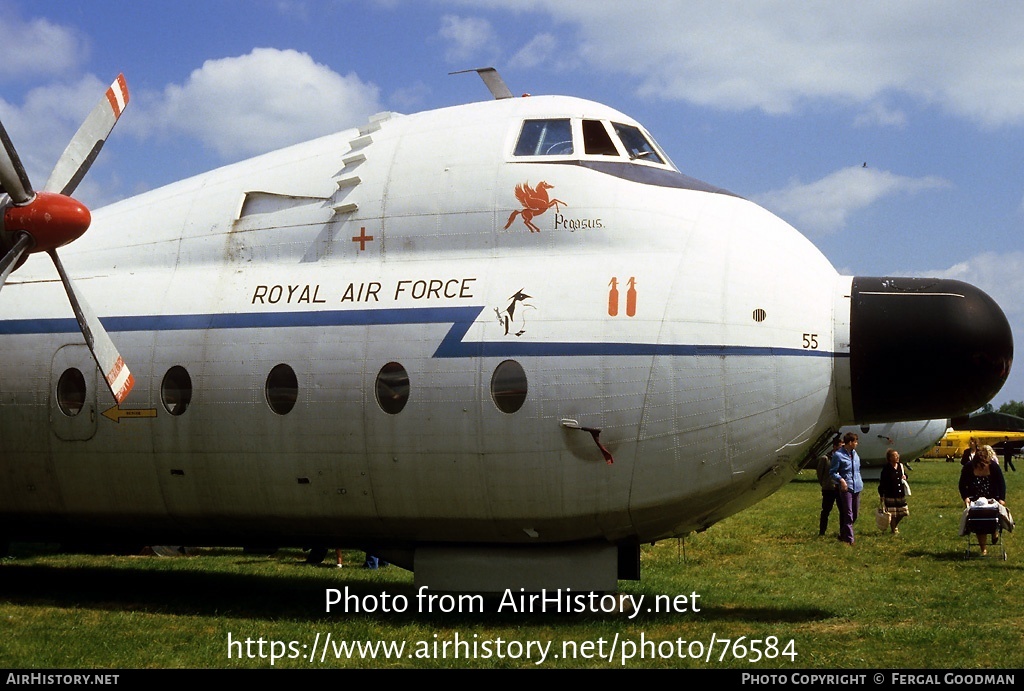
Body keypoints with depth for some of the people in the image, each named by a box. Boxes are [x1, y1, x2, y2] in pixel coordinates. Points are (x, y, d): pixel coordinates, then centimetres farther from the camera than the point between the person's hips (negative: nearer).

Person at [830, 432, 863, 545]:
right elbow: (832, 472, -9)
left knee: (855, 513, 13)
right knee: (848, 514, -8)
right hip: (846, 488, -8)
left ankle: (843, 535, 27)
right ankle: (849, 539, -5)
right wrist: (841, 480, -24)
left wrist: (860, 482, 16)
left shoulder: (854, 454, 14)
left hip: (857, 487, 8)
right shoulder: (838, 455, -10)